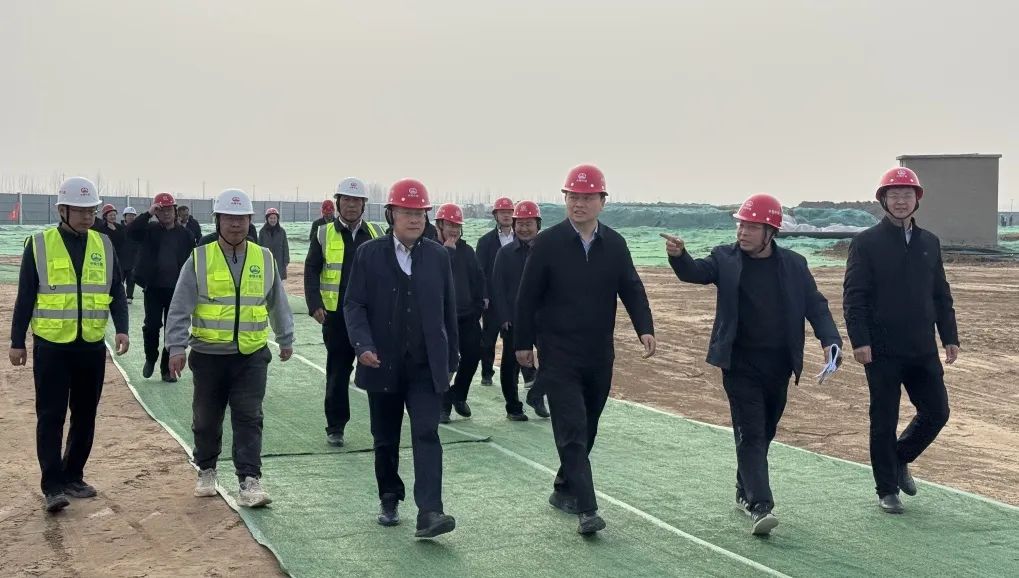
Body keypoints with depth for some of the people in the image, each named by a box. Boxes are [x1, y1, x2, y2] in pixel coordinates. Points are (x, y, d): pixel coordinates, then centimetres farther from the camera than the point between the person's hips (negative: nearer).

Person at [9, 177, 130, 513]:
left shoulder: (104, 245, 5)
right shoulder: (39, 245, -4)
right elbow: (25, 297, -1)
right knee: (51, 416, -3)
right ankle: (53, 486, -1)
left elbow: (116, 292, 6)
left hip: (92, 347, 3)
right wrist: (17, 342, -1)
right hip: (51, 346, -3)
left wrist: (121, 329, -9)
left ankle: (73, 476, 23)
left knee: (85, 416, 11)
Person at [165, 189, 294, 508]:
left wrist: (286, 340, 23)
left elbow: (278, 304, 16)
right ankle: (206, 470, 33)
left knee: (249, 419, -5)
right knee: (207, 419, 13)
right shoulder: (200, 259, -4)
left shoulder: (264, 259, 4)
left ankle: (249, 481, -5)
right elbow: (180, 307, -5)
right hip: (209, 354, 0)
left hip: (252, 355, 1)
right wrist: (177, 348, -12)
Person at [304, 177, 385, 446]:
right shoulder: (325, 234, 3)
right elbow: (311, 271, 2)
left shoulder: (376, 233, 7)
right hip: (336, 315, -1)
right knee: (337, 373, 7)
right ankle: (335, 427, 16)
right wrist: (315, 305, -9)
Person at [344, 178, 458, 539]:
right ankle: (389, 501, 29)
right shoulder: (369, 254, -1)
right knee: (386, 440, 12)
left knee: (426, 435, -11)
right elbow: (354, 305, -3)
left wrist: (451, 358, 10)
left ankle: (429, 512, -17)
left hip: (426, 367, 0)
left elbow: (448, 310, 9)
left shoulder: (438, 256, 4)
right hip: (383, 365, 0)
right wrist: (363, 345, -18)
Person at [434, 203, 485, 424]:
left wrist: (478, 306, 7)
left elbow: (478, 279, 13)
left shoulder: (467, 251, 10)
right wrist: (447, 250, -17)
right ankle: (443, 404, 8)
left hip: (467, 315, 5)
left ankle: (458, 395, 26)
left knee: (472, 355, 4)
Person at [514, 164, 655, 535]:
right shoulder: (547, 243, -6)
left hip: (600, 356, 5)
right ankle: (587, 510, -12)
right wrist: (523, 343, -1)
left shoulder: (614, 245, 4)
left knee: (586, 430, 14)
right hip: (559, 355, -4)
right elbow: (528, 296, -2)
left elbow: (632, 290, 3)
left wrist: (645, 328, -13)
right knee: (572, 431, -10)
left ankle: (564, 490, 32)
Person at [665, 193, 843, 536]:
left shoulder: (794, 265, 5)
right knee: (750, 434, -9)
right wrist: (678, 255, -39)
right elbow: (695, 272, -17)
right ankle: (760, 506, -14)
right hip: (740, 364, -3)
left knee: (764, 433, 14)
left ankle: (745, 492, 32)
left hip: (779, 366, 3)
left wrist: (830, 341, -12)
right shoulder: (726, 258, 0)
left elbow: (816, 307, 5)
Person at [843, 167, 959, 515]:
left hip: (923, 349, 5)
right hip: (882, 351, -5)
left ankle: (900, 459, 31)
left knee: (936, 412, 6)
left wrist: (950, 337, 9)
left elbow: (941, 294, 15)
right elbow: (853, 296, -9)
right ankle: (887, 491, 17)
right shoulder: (866, 243, -4)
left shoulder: (929, 243, 12)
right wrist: (859, 340, -17)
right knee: (884, 422, 3)